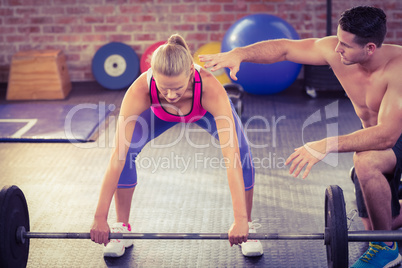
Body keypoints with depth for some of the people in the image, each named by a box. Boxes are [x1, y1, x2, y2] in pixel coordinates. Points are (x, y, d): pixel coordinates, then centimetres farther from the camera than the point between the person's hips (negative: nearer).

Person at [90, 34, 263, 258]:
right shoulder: (140, 91, -43)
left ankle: (248, 225, 0)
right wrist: (100, 217, -39)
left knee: (242, 153, -22)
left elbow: (231, 157, -49)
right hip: (160, 112, 1)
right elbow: (118, 155, -40)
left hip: (206, 108, -1)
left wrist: (240, 219, -52)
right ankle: (122, 227, 0)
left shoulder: (211, 88, -46)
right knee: (127, 150, -20)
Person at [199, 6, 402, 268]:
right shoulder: (334, 50, -20)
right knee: (374, 224, 13)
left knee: (365, 161, -39)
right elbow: (284, 48, -11)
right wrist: (239, 53, -28)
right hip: (373, 137, 6)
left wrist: (326, 146, -52)